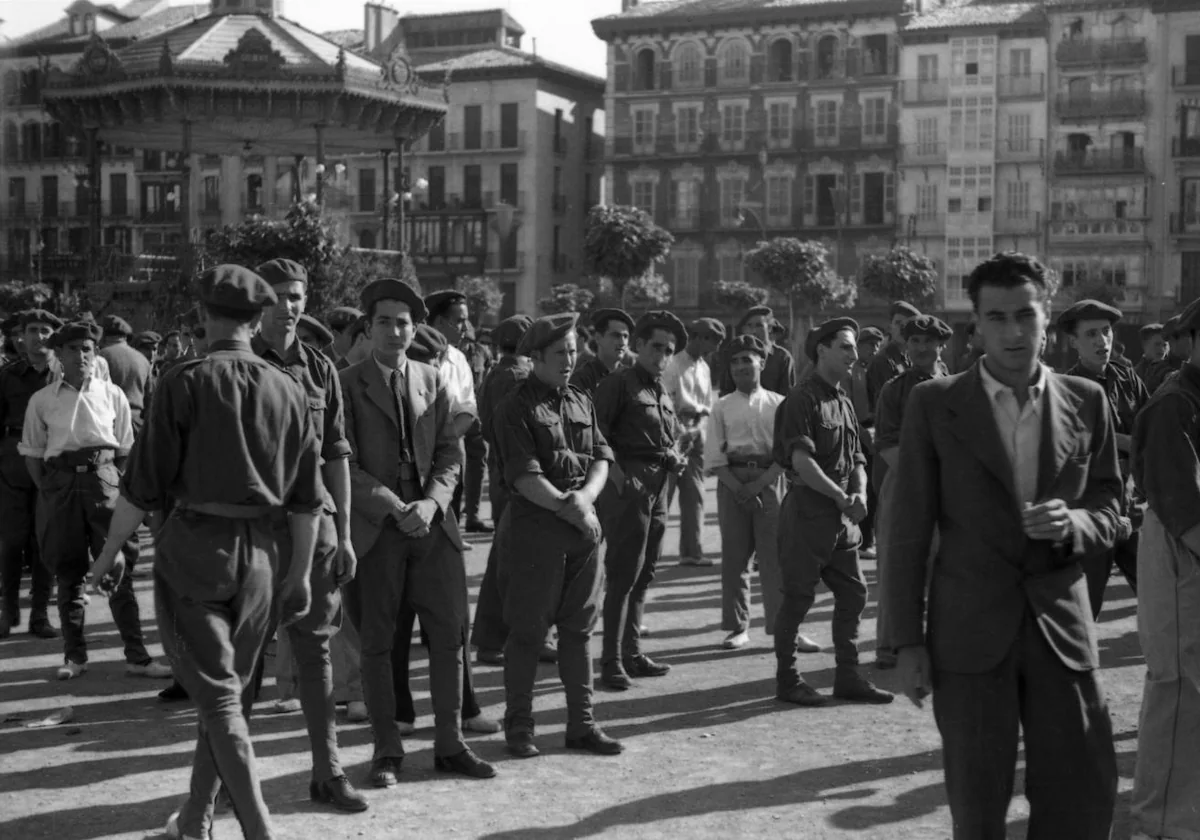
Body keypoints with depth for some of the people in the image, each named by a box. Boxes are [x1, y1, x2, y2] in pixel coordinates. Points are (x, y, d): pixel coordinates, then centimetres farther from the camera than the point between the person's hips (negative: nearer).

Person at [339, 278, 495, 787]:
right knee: (377, 643, 3)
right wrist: (396, 509, -14)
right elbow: (345, 464, -6)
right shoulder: (346, 386, 0)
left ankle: (449, 745, 15)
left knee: (449, 636, 4)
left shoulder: (432, 382, 11)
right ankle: (387, 750, 14)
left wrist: (431, 503, -10)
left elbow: (451, 453, 8)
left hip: (433, 523, 3)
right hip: (374, 529, -3)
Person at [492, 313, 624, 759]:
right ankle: (519, 724, 13)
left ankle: (581, 724, 17)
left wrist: (585, 497, -9)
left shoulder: (581, 402, 14)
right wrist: (568, 507, -14)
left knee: (579, 628, 10)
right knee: (526, 630, 2)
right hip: (534, 526, -6)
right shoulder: (515, 407, -6)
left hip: (583, 526, 6)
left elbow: (601, 460, 9)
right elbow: (524, 477, -13)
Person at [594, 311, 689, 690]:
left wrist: (677, 454, 9)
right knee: (623, 575, -7)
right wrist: (615, 472, -23)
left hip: (658, 488, 9)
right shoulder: (619, 383, -7)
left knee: (644, 574, 14)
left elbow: (677, 433, 31)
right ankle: (611, 661, -2)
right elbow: (595, 432, -17)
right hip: (629, 485, -9)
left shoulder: (662, 393, 19)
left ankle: (632, 653, 24)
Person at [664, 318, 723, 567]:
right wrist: (681, 431, -13)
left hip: (695, 436, 7)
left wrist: (697, 426, -2)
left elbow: (707, 407, 15)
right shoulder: (673, 365, -10)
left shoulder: (704, 368, 13)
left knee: (694, 496, 6)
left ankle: (692, 551, 11)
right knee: (662, 494, -5)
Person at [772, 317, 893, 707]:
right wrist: (842, 498, -15)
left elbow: (856, 458, 15)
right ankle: (786, 679, 11)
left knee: (854, 593, 9)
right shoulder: (802, 399, -11)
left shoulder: (844, 402, 16)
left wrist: (860, 493, -5)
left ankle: (848, 677, 18)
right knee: (798, 597, -1)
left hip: (842, 516, 8)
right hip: (808, 510, -8)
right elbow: (802, 462, -19)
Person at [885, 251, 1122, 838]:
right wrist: (907, 641, -5)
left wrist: (1072, 524, -14)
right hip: (969, 631, -2)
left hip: (1062, 625, 2)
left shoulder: (1086, 401, 5)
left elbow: (1108, 512, 10)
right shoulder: (934, 404, -3)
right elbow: (908, 529, -2)